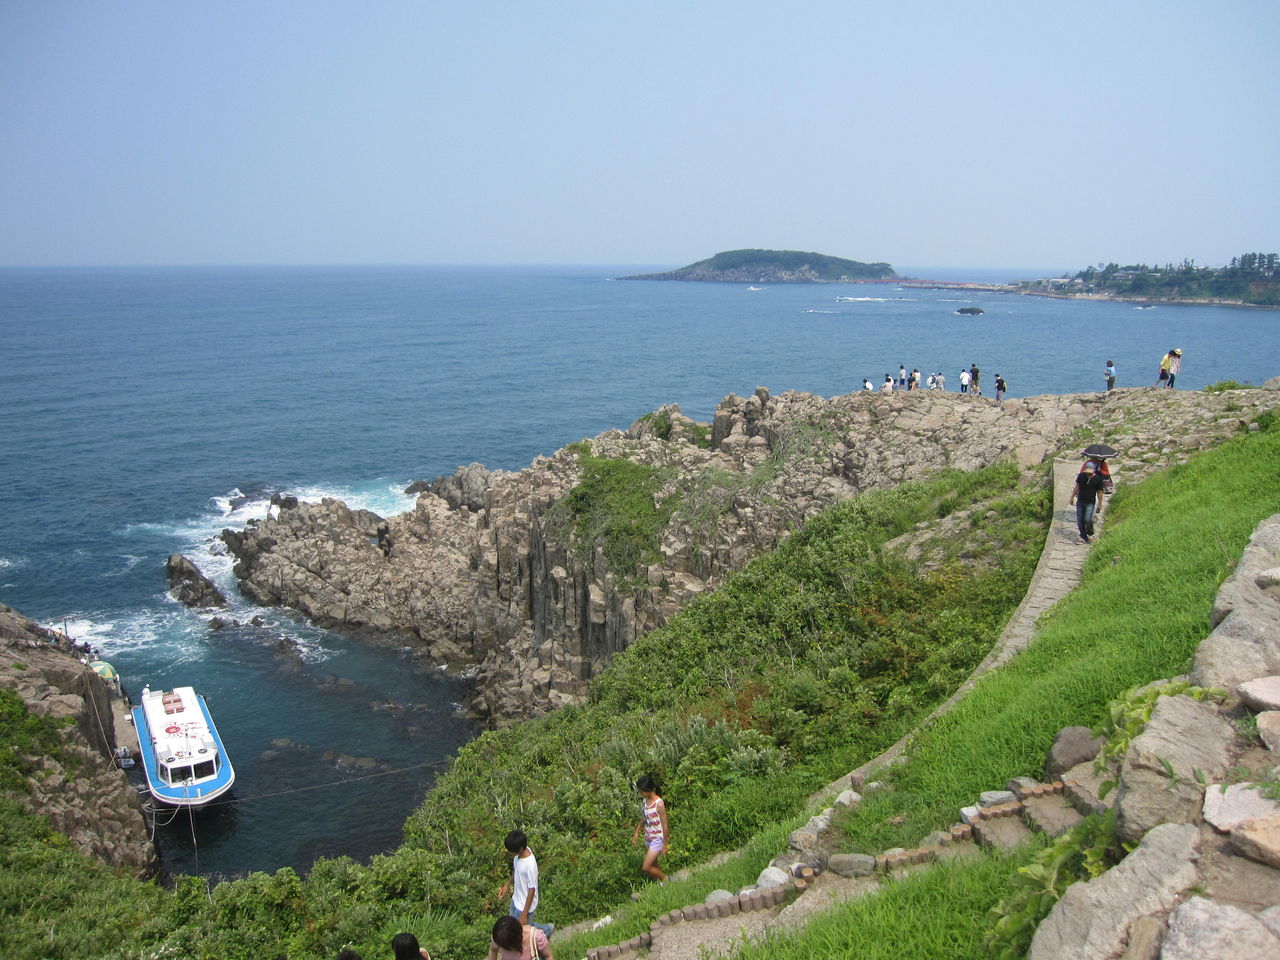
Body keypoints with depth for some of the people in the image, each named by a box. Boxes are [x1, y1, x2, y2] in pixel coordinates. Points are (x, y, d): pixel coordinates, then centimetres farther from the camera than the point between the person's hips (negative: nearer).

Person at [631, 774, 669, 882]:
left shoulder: (659, 804, -23)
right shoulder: (644, 802, -1)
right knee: (653, 867, 16)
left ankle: (665, 879, 16)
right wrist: (636, 834, 15)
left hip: (657, 839, -7)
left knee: (646, 868, -5)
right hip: (648, 838, 7)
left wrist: (664, 844, -12)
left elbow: (665, 825, -17)